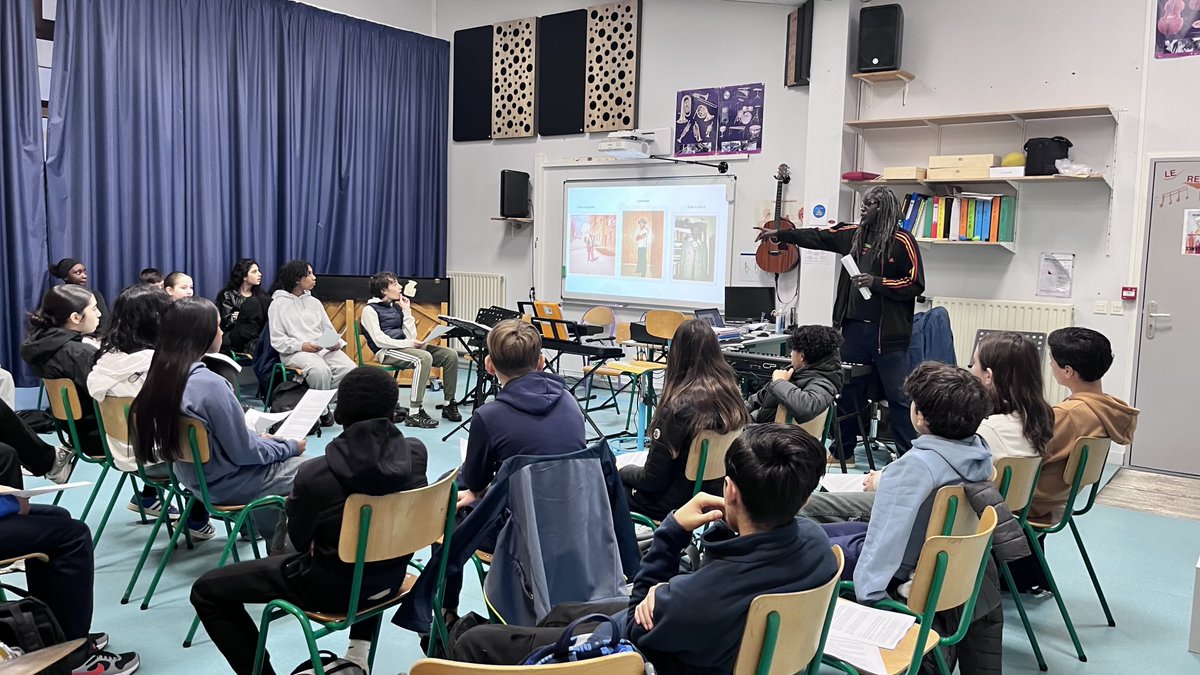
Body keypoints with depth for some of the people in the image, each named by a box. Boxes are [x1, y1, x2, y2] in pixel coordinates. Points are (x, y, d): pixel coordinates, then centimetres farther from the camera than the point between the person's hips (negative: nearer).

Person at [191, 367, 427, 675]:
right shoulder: (417, 452, -14)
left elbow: (299, 540, -8)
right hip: (392, 576, 4)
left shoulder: (315, 474, -26)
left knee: (206, 591, 10)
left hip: (332, 587, -4)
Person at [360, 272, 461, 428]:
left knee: (450, 354, -7)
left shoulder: (396, 307, 19)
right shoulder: (370, 309, -2)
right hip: (386, 352, -8)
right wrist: (409, 343, -19)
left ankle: (448, 405, -1)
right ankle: (413, 413, -36)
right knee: (424, 358, -36)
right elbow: (379, 340, -15)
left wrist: (407, 311, 7)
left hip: (403, 347, 8)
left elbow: (411, 336, 11)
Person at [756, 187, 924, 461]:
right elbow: (817, 236, 16)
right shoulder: (853, 234, 11)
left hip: (888, 332, -6)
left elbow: (916, 284, -8)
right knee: (849, 392, 15)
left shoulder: (902, 241, -6)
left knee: (899, 396, -3)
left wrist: (876, 282, -16)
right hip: (853, 326, 6)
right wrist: (778, 234, 16)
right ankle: (843, 451, 28)